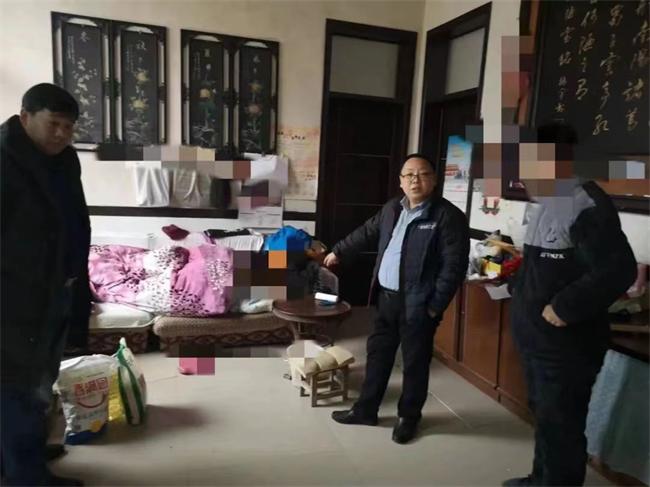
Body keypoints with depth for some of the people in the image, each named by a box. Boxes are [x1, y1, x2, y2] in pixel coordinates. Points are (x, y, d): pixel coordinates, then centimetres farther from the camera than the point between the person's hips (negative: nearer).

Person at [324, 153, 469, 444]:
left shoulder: (448, 216, -13)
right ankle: (365, 409, 33)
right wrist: (338, 252, 31)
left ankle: (408, 417, 30)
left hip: (418, 304, -6)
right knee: (377, 354, 17)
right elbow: (367, 233, 24)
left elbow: (454, 265, -16)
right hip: (386, 298, 6)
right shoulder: (392, 209, 9)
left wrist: (436, 305, -17)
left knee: (415, 362, 10)